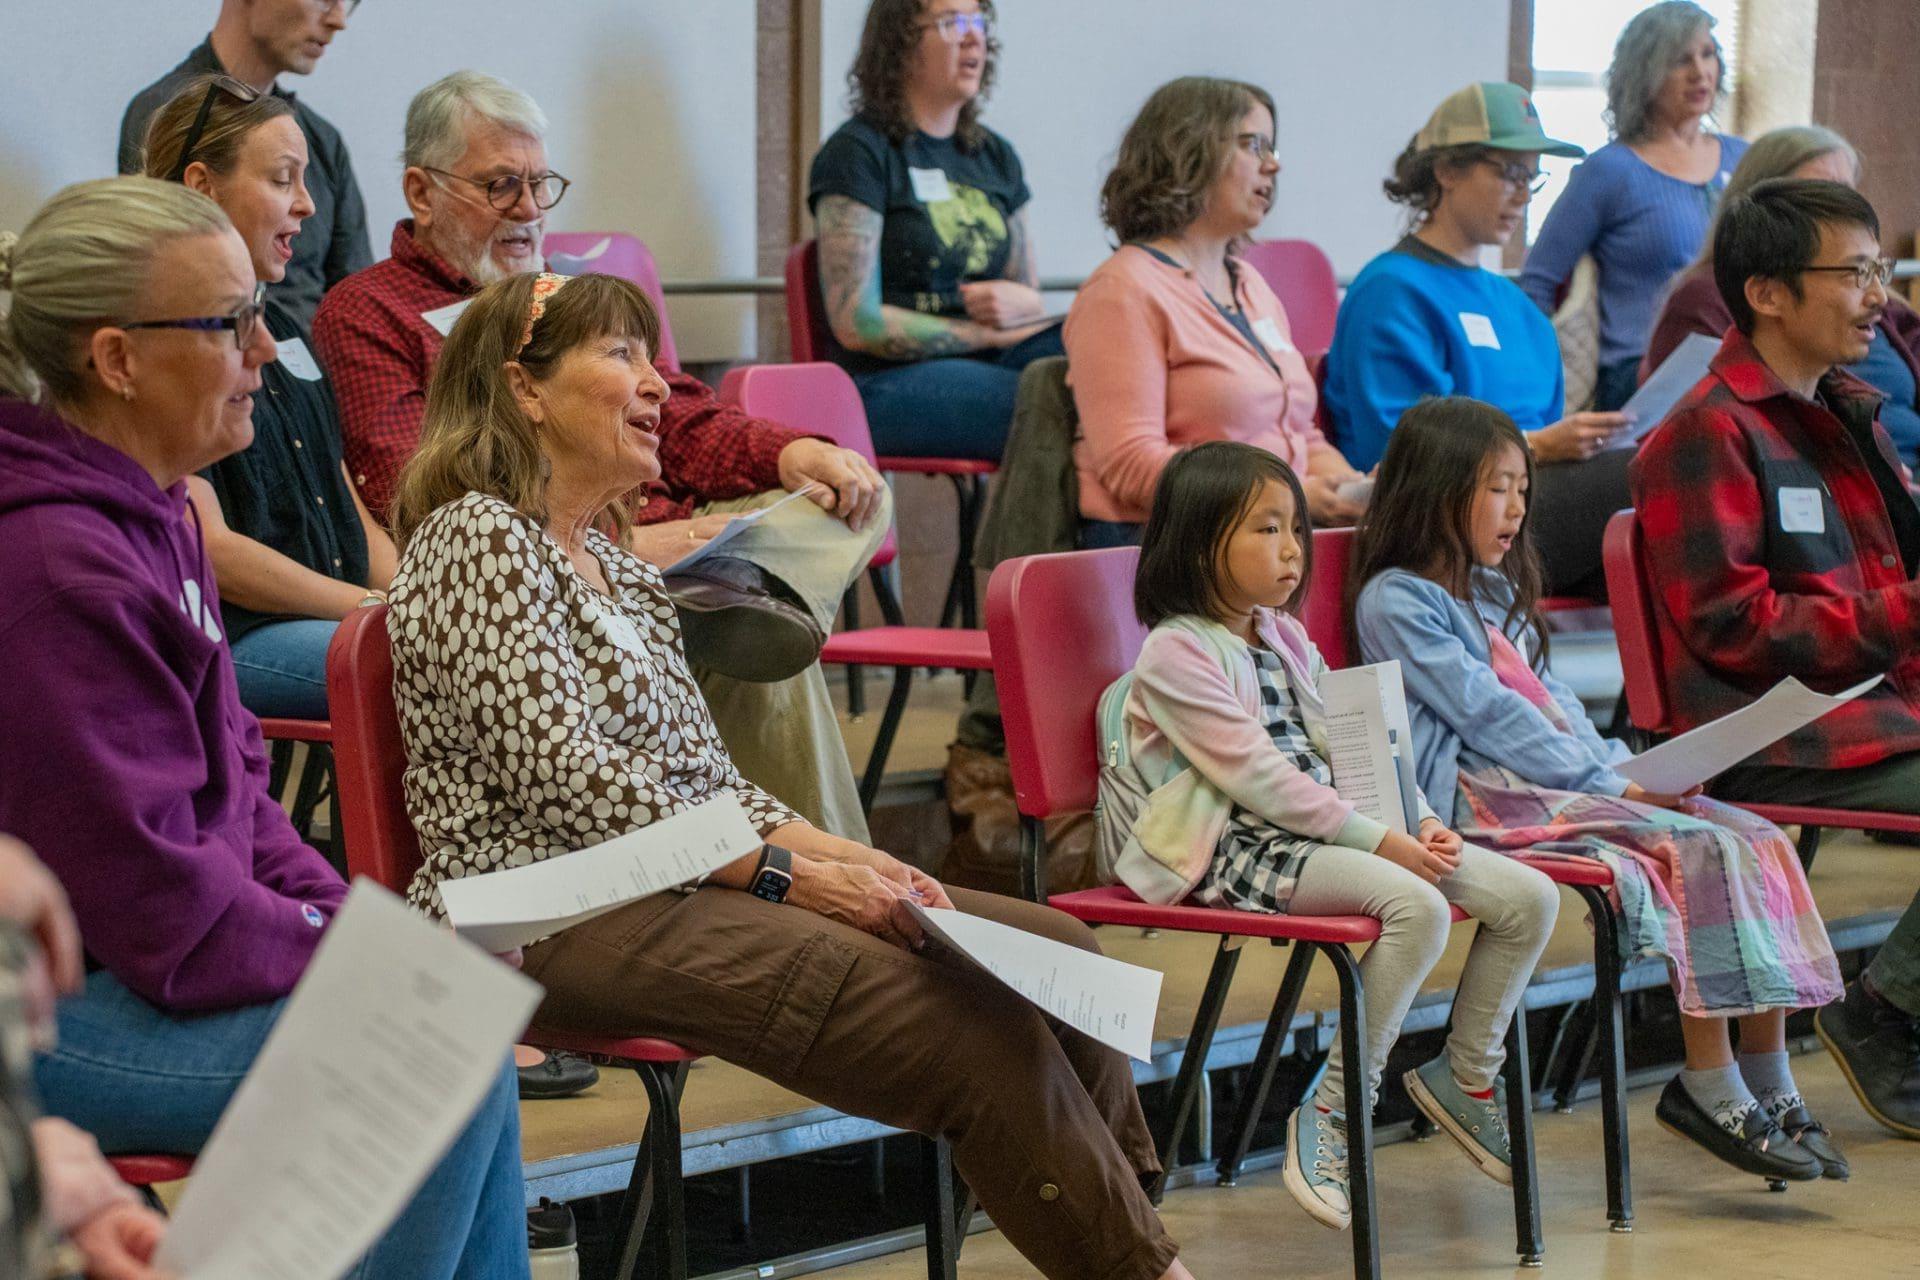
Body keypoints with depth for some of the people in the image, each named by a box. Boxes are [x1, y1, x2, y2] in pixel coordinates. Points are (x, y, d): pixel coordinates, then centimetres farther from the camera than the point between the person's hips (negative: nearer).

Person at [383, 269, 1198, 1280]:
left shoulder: (605, 553, 21)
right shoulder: (477, 538, -8)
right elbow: (566, 779, -17)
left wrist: (839, 852, 0)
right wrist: (782, 874, -16)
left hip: (674, 881, 9)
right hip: (558, 919, -9)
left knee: (1051, 947, -4)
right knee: (974, 1022, -24)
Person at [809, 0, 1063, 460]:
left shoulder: (996, 157, 20)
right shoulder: (857, 152, -2)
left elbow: (1030, 300, 21)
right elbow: (857, 323, -9)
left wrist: (1020, 304, -5)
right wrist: (988, 333, -6)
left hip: (988, 368, 7)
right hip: (890, 382, -6)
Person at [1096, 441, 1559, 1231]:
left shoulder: (1286, 637, 18)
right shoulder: (1176, 653, -10)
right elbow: (1258, 775, -16)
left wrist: (1419, 822, -2)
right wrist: (1377, 839, -19)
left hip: (1328, 830, 9)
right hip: (1243, 849, -8)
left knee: (1530, 897, -4)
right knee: (1416, 905, -34)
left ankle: (1465, 1075, 15)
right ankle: (1334, 1109, -22)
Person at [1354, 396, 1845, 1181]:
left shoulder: (1495, 591, 26)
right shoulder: (1395, 600, -4)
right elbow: (1485, 712, -11)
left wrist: (1629, 769, 1)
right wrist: (1607, 784, -14)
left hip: (1564, 782, 9)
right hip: (1485, 798, -9)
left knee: (1758, 842, -11)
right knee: (1699, 848, -26)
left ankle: (1769, 1090, -14)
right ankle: (1709, 1088, -24)